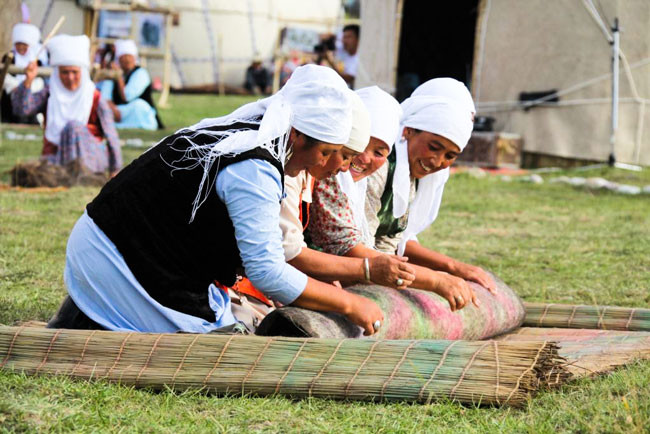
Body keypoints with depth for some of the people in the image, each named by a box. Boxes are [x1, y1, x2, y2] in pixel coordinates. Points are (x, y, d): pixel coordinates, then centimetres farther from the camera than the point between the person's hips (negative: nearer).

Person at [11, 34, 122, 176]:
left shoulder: (96, 100, -4)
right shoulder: (50, 94, 4)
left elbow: (111, 138, 0)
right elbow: (22, 108, -13)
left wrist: (114, 171, 1)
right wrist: (28, 81, -29)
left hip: (91, 158, 0)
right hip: (55, 156, 1)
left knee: (74, 127, -31)